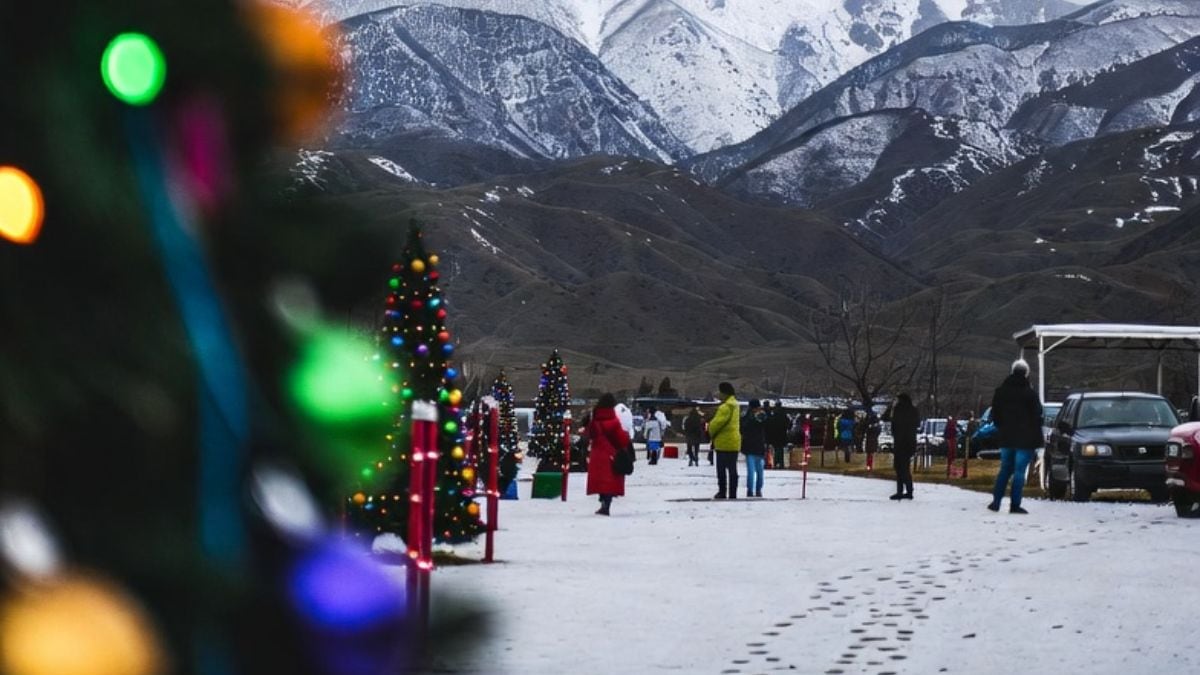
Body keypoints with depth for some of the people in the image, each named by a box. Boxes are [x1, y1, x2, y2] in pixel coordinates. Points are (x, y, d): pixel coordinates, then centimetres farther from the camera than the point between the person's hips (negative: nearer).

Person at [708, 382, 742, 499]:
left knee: (721, 469, -2)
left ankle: (722, 492, 0)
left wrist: (711, 432, 1)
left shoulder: (726, 407, -18)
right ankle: (733, 494, 12)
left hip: (724, 442, -9)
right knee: (732, 469, 9)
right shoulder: (734, 404, 14)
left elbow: (717, 422, -20)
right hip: (734, 442, 9)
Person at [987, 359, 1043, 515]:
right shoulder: (1030, 393, -10)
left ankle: (996, 501, 9)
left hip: (1006, 438, 5)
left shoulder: (1000, 392, 5)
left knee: (1005, 470, 14)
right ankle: (1015, 505, -4)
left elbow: (995, 415, 11)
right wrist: (1037, 440, -1)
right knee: (1019, 471, -3)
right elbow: (1036, 418, -9)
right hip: (1025, 439, -5)